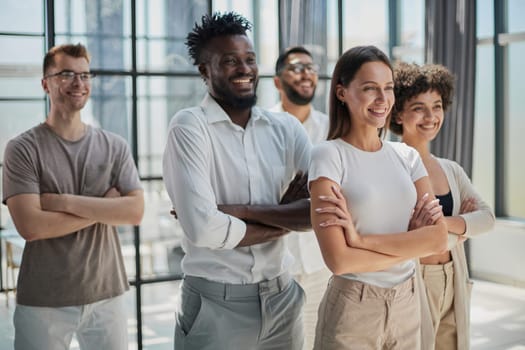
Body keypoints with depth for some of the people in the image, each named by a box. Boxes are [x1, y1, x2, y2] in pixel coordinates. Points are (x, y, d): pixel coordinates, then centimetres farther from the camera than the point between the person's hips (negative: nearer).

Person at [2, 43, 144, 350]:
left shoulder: (115, 147, 4)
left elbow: (135, 211, -8)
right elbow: (30, 226, -16)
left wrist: (64, 202, -15)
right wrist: (104, 207, -11)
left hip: (107, 296, 3)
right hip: (43, 302, -2)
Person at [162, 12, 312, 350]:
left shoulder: (287, 128, 2)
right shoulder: (189, 127, -11)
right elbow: (203, 228, -22)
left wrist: (238, 210, -16)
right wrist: (283, 221, -9)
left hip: (283, 297, 5)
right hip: (215, 304, -4)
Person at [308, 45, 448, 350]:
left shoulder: (407, 156, 3)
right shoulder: (329, 156, -12)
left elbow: (439, 237, -8)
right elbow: (339, 260, -19)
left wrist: (361, 239, -17)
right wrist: (413, 245, -11)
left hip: (408, 304, 5)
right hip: (353, 308, -5)